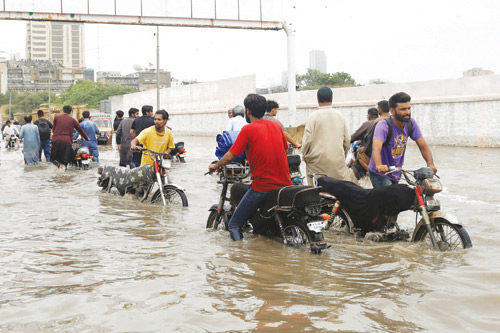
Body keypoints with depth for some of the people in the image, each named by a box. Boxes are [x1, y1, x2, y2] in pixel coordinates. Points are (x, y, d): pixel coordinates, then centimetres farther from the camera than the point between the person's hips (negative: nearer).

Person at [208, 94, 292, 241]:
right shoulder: (276, 125, 9)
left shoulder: (248, 129, -7)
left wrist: (215, 166, 11)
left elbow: (230, 156, -7)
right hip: (285, 184, 6)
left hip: (262, 186, -6)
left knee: (234, 225, 0)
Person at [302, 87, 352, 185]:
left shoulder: (313, 117, -5)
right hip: (338, 161, 3)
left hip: (317, 161, -3)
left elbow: (307, 140, -6)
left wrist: (305, 156, 10)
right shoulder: (340, 116, 6)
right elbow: (347, 139, 10)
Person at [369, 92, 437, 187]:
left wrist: (430, 164, -26)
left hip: (396, 175, 7)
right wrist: (379, 166, -61)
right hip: (380, 174, -7)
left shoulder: (411, 123, -6)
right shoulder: (383, 126, -24)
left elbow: (423, 146, -7)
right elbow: (376, 148, -40)